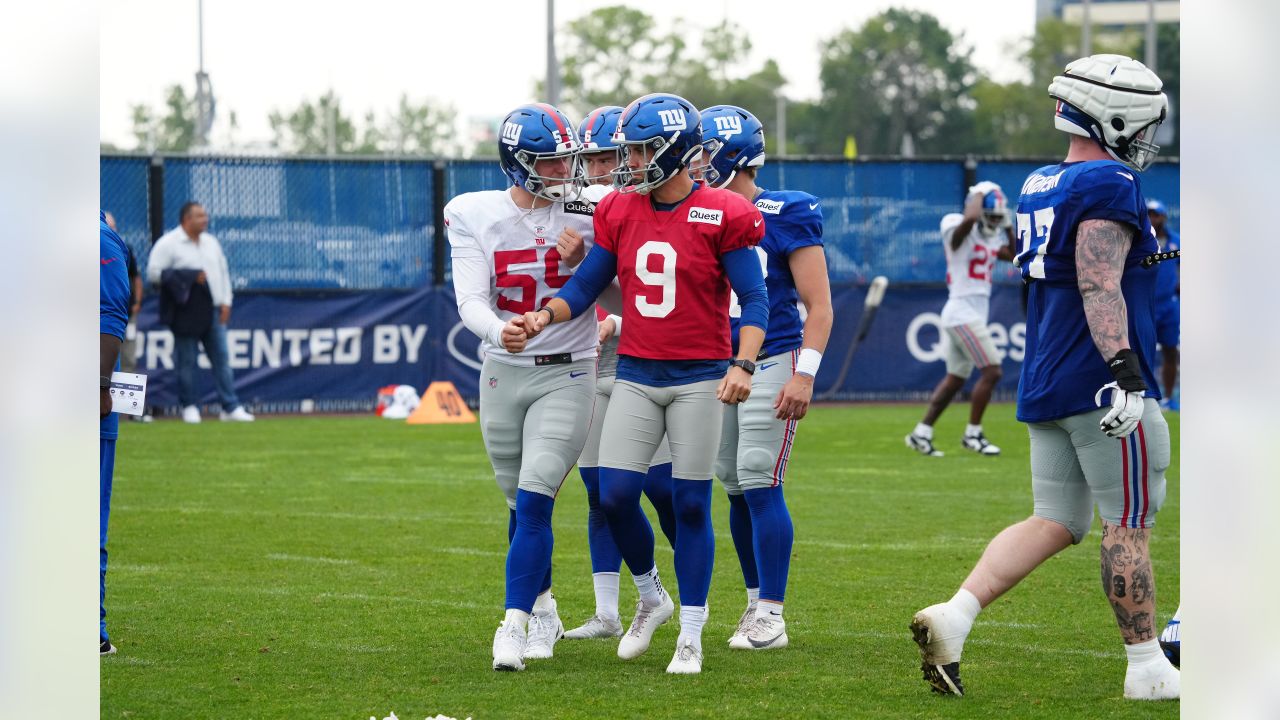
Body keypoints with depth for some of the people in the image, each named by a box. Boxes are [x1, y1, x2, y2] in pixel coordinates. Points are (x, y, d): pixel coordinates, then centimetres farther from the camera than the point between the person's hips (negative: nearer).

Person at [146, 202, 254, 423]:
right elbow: (154, 273, -13)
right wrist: (191, 276, -16)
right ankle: (189, 407, 10)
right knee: (186, 361, 0)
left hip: (213, 311, 5)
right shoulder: (168, 243, -6)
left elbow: (223, 271, 21)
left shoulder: (211, 242, 15)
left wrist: (225, 302, 9)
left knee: (221, 357, 2)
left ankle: (231, 407, 3)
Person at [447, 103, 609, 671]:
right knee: (521, 506, 13)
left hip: (567, 374, -2)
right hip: (503, 374, 2)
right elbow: (471, 301, -11)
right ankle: (542, 612, 32)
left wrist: (582, 261, -15)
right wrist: (498, 332, -31)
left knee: (534, 502, -14)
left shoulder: (590, 212, -6)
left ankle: (513, 626, -15)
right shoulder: (474, 215, -3)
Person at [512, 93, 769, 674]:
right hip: (635, 377, 4)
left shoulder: (721, 216, -9)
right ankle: (651, 598, 21)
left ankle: (691, 636, 11)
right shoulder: (621, 213, 4)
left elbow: (754, 299, -8)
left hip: (699, 379, -4)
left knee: (691, 505, 1)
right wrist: (544, 317, -9)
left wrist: (742, 365, -21)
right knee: (615, 496, -5)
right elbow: (586, 285, 9)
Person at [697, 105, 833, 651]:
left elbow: (820, 307, -9)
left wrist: (804, 375, -17)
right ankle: (756, 601, 19)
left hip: (771, 364, -6)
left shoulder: (785, 216, -9)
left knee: (759, 484, -10)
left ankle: (771, 616, -6)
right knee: (736, 488, 8)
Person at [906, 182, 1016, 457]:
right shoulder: (958, 229, -11)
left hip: (974, 314, 9)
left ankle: (921, 434, 17)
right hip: (964, 312, -9)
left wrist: (1008, 227, 14)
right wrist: (980, 194, -14)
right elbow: (970, 218, -32)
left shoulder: (991, 238, 15)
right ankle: (973, 434, -2)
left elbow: (1015, 256, 22)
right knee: (992, 371, -10)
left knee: (955, 379, 13)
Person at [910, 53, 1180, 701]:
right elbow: (1099, 288, -21)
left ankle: (952, 617, -5)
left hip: (1044, 383, 9)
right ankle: (1147, 667, 7)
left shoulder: (1039, 187, 15)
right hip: (1099, 384, -9)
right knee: (1128, 525, 0)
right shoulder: (1109, 185, -13)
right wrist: (1125, 370, -26)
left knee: (1056, 522, 10)